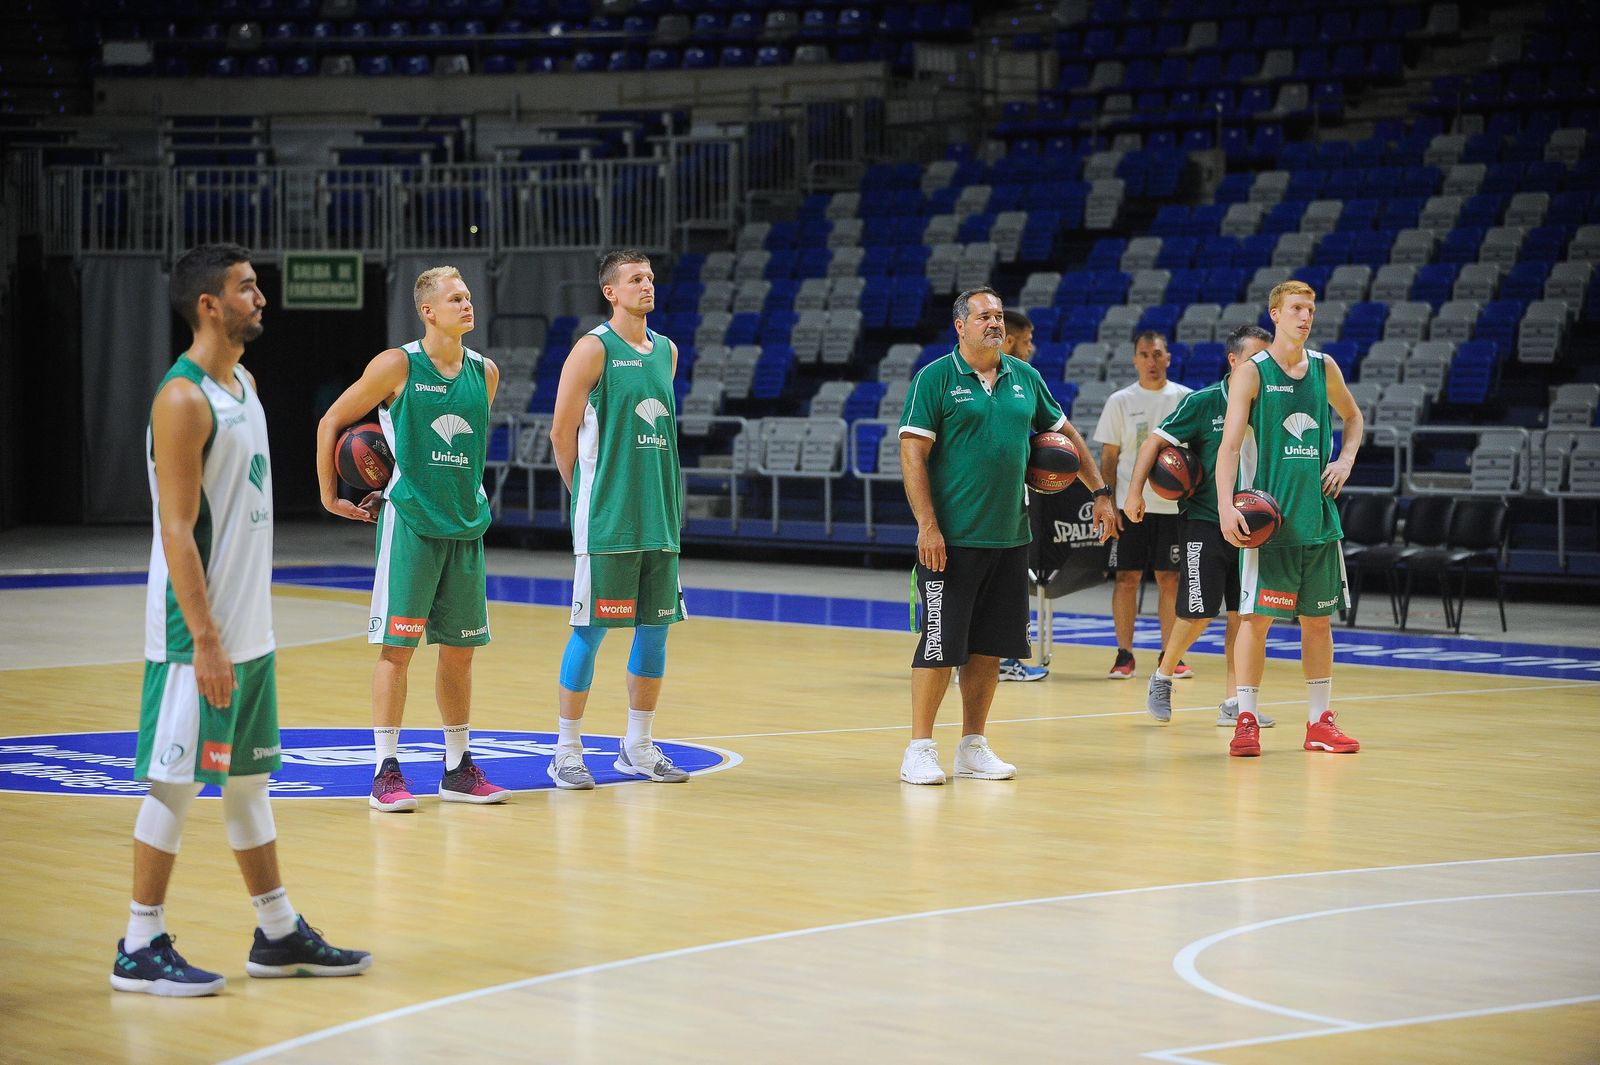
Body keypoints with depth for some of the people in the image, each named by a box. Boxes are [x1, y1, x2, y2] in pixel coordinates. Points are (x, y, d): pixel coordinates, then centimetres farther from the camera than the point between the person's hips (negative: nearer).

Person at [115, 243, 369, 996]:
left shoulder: (244, 385, 12)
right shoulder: (183, 399, -16)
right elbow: (176, 530, -19)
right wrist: (205, 640, -22)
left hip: (250, 629, 9)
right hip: (199, 636, -9)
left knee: (249, 780, 15)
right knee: (175, 784, -2)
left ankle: (278, 935, 23)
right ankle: (141, 950, 5)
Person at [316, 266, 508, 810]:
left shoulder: (485, 372, 7)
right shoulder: (398, 365, -7)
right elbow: (332, 423, 0)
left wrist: (462, 491, 14)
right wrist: (329, 496, 2)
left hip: (466, 522, 5)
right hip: (409, 521, -5)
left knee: (459, 648, 9)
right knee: (397, 644, -5)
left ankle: (458, 769, 18)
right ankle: (386, 772, -1)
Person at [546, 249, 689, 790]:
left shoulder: (667, 351, 13)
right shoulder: (594, 349, -8)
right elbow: (562, 433, -6)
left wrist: (659, 492, 16)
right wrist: (588, 494, 2)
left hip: (660, 514, 7)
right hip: (607, 519, -7)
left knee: (655, 626, 8)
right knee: (591, 629, -4)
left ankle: (638, 747, 18)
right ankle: (567, 751, 3)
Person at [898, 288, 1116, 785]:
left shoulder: (1024, 377, 11)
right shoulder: (935, 378, -6)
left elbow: (1065, 433, 23)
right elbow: (912, 453, -10)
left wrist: (1100, 492, 18)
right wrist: (927, 525, -17)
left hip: (1009, 537, 6)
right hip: (951, 539, -5)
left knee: (989, 647, 9)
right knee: (940, 645, -5)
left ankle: (973, 748, 18)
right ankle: (920, 749, 3)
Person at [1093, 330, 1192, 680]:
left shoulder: (1185, 398, 4)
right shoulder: (1120, 401, 3)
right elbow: (1108, 456, 5)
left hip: (1173, 504, 0)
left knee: (1170, 579, 3)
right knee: (1127, 577, -1)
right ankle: (1124, 655, 6)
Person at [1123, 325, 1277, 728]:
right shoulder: (1202, 402, -8)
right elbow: (1154, 442, -6)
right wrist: (1135, 492, -13)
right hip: (1203, 523, -4)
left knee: (1242, 614, 2)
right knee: (1198, 614, -4)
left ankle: (1233, 704, 8)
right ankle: (1162, 676, 20)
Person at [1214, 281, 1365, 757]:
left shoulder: (1324, 368, 8)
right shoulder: (1252, 372, -6)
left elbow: (1353, 417, 26)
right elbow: (1229, 444, -12)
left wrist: (1346, 460, 7)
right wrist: (1226, 507, -23)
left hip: (1317, 516, 5)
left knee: (1318, 618, 9)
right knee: (1256, 616, -6)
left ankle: (1319, 722, 16)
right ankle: (1246, 721, 0)